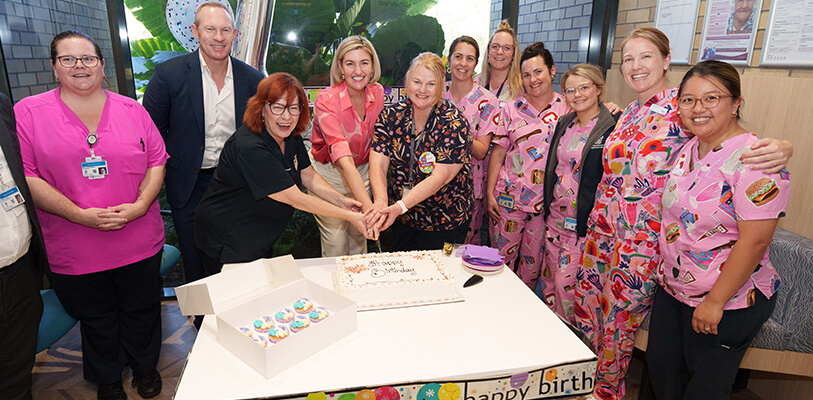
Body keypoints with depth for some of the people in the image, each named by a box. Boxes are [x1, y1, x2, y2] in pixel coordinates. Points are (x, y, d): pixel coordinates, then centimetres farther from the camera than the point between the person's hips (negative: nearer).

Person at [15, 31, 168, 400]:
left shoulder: (132, 110, 3)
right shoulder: (28, 112, -2)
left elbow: (157, 161, 3)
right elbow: (26, 177, -7)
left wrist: (140, 206, -12)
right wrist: (80, 214, -18)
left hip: (139, 241, 2)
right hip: (75, 251, -1)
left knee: (142, 311, 17)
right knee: (97, 320, 17)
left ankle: (145, 368, 42)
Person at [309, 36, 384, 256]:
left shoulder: (377, 93, -8)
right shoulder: (327, 100, -24)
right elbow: (343, 158, -35)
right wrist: (367, 206, -45)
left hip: (363, 172, 4)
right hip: (330, 174, -4)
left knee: (359, 238, 13)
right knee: (336, 248, 1)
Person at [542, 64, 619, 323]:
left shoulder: (611, 128, -12)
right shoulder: (564, 123, 10)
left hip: (584, 221, -7)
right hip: (555, 216, 7)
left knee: (568, 282, -1)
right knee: (552, 278, 14)